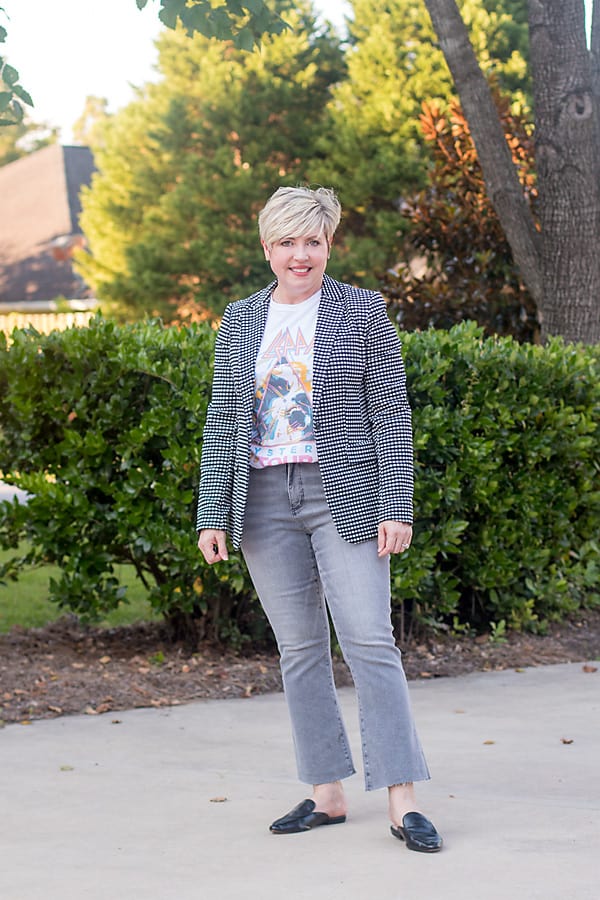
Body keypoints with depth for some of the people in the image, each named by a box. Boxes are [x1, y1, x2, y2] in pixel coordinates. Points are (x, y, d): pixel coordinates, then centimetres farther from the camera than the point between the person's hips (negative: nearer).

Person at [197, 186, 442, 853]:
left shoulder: (362, 311, 1)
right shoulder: (239, 321, 11)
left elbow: (392, 413, -2)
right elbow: (222, 422, 11)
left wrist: (396, 507, -9)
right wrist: (212, 515, 4)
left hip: (343, 496, -4)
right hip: (265, 501, 4)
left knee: (370, 642, -9)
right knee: (299, 649, 7)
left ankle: (402, 804, -8)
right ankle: (327, 794, 14)